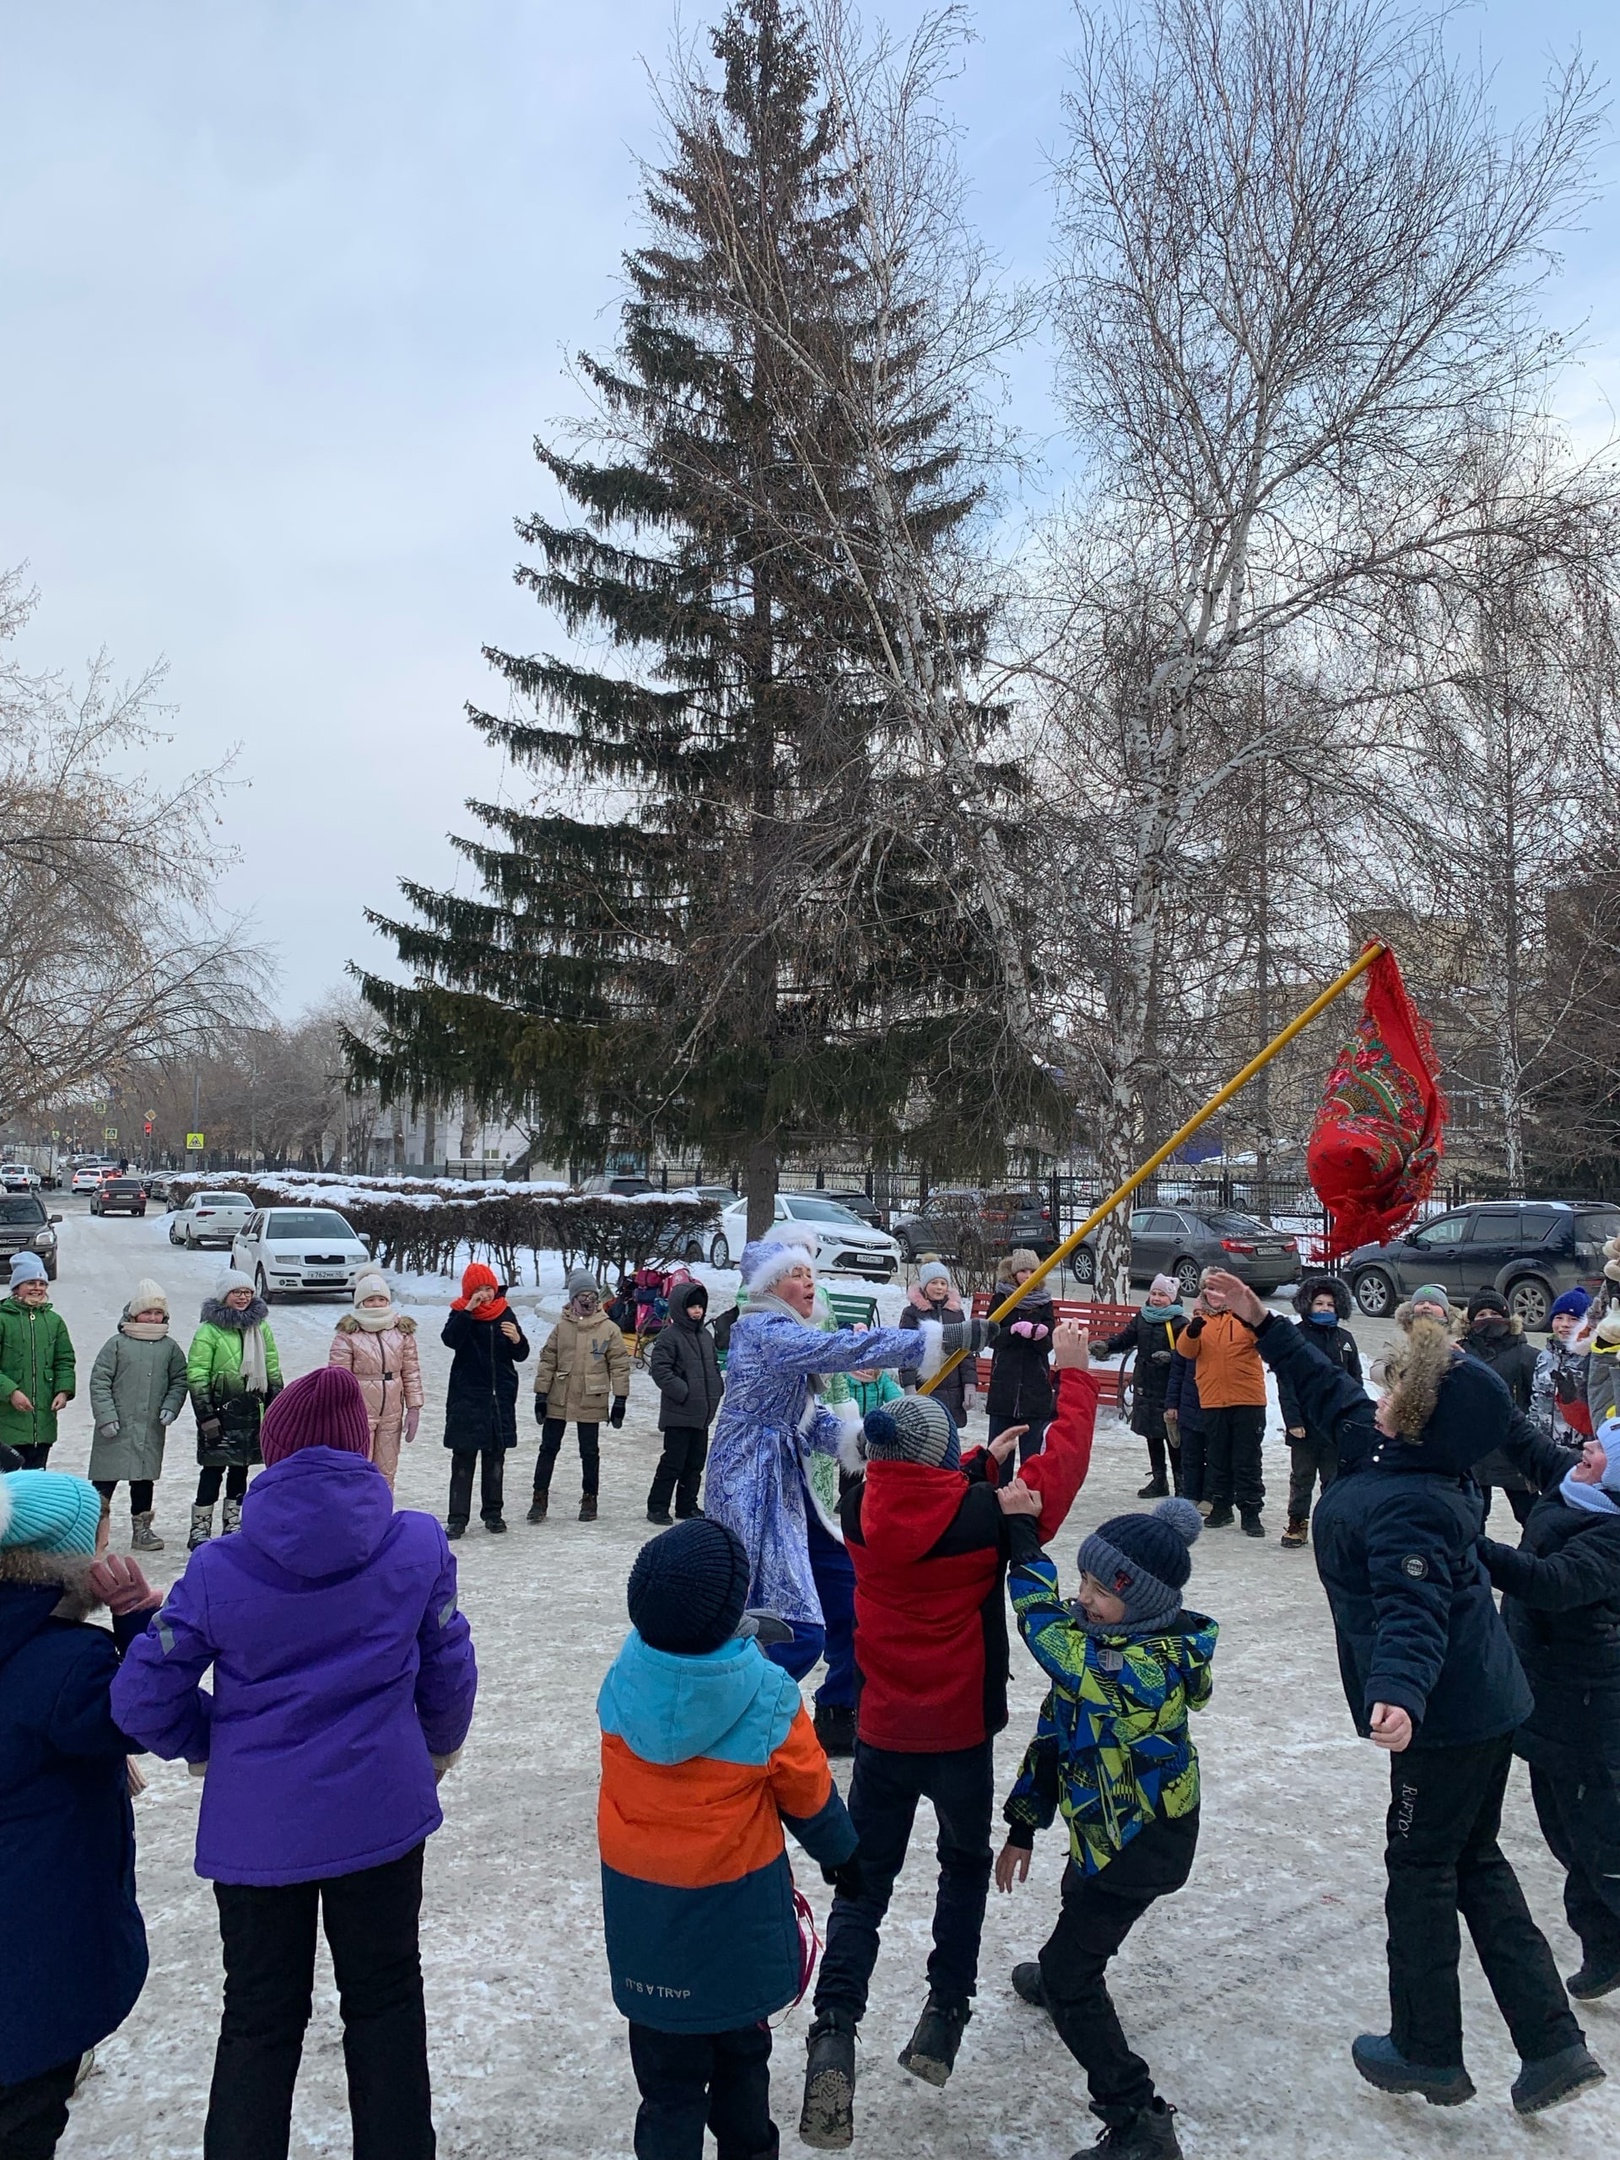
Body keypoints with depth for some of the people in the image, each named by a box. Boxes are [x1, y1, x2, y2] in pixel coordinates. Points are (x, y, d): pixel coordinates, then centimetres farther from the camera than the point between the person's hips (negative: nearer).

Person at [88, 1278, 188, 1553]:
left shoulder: (170, 1347, 7)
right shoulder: (117, 1343, -4)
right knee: (106, 1478, -1)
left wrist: (170, 1407, -5)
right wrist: (106, 1416, -11)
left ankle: (141, 1528, 21)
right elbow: (99, 1381, -5)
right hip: (117, 1427, -3)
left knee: (144, 1478, 12)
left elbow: (179, 1381, 11)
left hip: (152, 1428, 3)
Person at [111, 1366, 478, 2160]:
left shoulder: (218, 1571, -14)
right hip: (380, 1816, 0)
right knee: (384, 2001, 20)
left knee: (259, 2017, 20)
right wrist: (441, 1744, 18)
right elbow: (449, 1674, -2)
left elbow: (142, 1699, -8)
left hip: (256, 1827, 0)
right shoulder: (419, 1545, -13)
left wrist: (208, 1744, 12)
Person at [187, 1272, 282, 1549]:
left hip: (253, 1411, 5)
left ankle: (233, 1524, 21)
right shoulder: (210, 1330, -7)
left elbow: (272, 1370, 16)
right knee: (213, 1469, -4)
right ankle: (199, 1529, 4)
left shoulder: (261, 1328, 10)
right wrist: (205, 1415, -14)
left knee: (240, 1468, 11)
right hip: (220, 1410, -5)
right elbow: (196, 1375, -9)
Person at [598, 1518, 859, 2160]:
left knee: (667, 2066, 17)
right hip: (735, 1914, -1)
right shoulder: (768, 1699, -25)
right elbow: (810, 1798, -9)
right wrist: (840, 1854, 11)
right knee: (741, 2051, 24)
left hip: (643, 1911, 2)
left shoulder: (623, 1680, -16)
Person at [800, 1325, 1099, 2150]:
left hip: (882, 1733, 2)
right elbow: (1060, 1469, -8)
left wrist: (980, 1464, 11)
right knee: (965, 1863, 25)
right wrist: (1076, 1377, 2)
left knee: (863, 1880, 15)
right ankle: (945, 2013, 26)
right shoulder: (985, 1517, -21)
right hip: (962, 1733, -2)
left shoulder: (859, 1509, -12)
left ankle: (834, 2034, 0)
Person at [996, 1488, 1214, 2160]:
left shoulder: (1151, 1667, -36)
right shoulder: (1097, 1644, -7)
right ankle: (1063, 1980, 65)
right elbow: (1055, 1729, 1)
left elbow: (1047, 1628, -40)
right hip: (1103, 1826, 10)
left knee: (1069, 1975, -1)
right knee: (1080, 1896, 35)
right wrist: (1023, 1826, 6)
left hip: (1141, 1842, -9)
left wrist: (1022, 1533, -30)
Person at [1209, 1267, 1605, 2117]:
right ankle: (1551, 2045, 25)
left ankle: (1428, 2053, 28)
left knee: (1421, 1869, 10)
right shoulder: (1385, 1450, -2)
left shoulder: (1407, 1505, -30)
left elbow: (1414, 1611, -40)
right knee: (1475, 1863, 21)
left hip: (1448, 1719, -9)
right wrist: (1263, 1326, 14)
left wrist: (1400, 1693, -56)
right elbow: (1331, 1392, 13)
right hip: (1486, 1702, 9)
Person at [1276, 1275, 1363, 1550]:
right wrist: (1292, 1420, -13)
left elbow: (1355, 1381, 12)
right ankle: (1297, 1524, 19)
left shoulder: (1344, 1339, 8)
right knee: (1302, 1477, 9)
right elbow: (1285, 1382, -8)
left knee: (1335, 1478, 9)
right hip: (1305, 1422, -3)